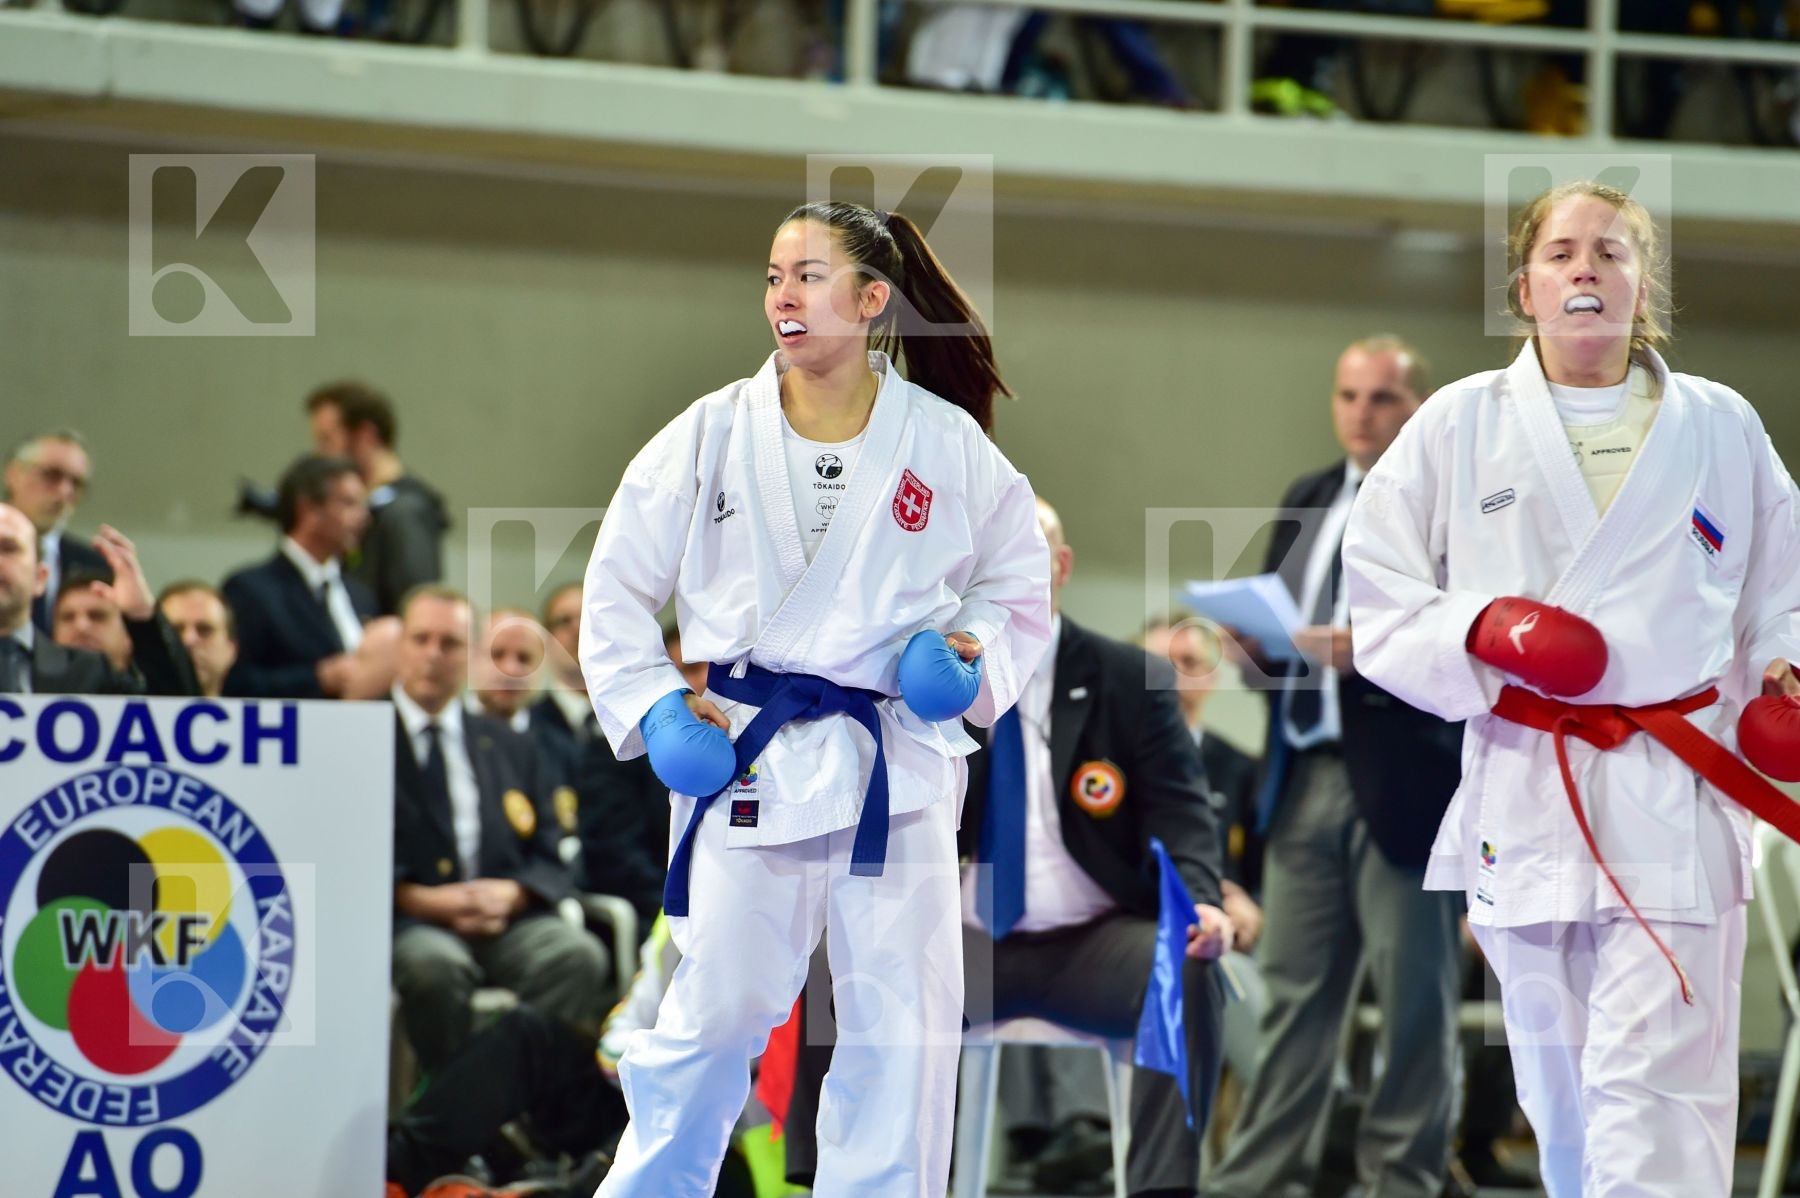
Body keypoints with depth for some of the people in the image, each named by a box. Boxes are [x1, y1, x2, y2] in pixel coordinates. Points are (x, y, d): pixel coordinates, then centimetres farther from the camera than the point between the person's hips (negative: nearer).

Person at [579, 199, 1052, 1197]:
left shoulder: (948, 444, 0)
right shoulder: (712, 434, -1)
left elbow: (1017, 582, 13)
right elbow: (617, 586, 7)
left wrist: (977, 661, -5)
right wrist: (650, 705, -3)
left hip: (898, 765, 1)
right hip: (751, 761, -1)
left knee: (902, 1027, 3)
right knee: (719, 1008, 0)